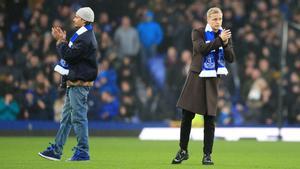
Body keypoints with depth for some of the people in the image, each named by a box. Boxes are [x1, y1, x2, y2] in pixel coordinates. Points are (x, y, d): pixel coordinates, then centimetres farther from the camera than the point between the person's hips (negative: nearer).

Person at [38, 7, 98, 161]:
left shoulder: (86, 38, -17)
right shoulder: (82, 35, 18)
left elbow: (69, 55, -21)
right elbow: (70, 53, 19)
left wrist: (61, 41, -8)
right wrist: (62, 40, 9)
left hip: (80, 83, -11)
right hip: (74, 83, 11)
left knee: (78, 117, -8)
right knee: (66, 117, 12)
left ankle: (83, 152, -5)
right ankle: (56, 150, 16)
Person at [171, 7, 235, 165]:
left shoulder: (225, 36, 7)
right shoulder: (198, 32, -2)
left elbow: (231, 58, 1)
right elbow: (202, 48, -19)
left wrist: (225, 44, -14)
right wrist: (219, 40, -22)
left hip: (212, 80, 2)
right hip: (196, 77, -2)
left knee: (210, 119, -2)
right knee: (187, 115, 0)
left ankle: (207, 155, 5)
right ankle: (183, 151, 14)